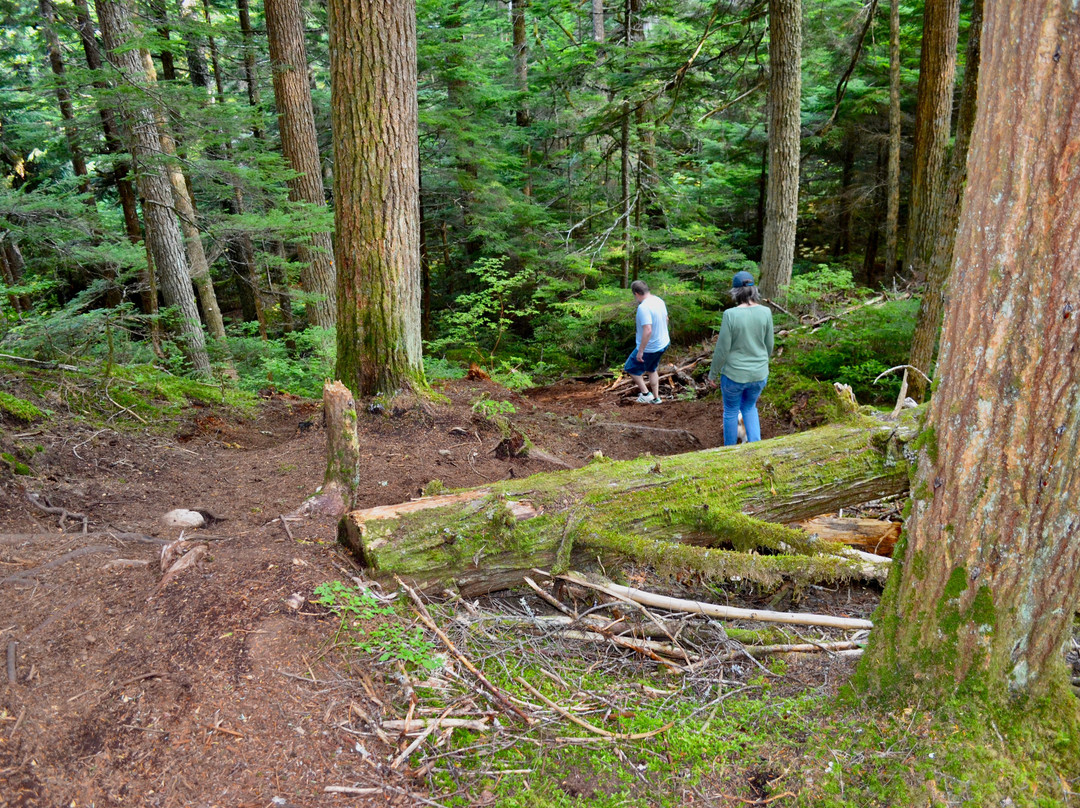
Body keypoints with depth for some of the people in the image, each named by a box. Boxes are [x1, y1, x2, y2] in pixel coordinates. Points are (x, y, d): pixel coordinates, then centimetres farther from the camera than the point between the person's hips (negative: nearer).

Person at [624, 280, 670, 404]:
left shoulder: (643, 307, -28)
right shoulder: (659, 301, 1)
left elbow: (647, 330, -34)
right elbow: (666, 319, 15)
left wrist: (640, 351, -27)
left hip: (649, 348, -9)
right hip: (663, 344, 9)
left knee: (631, 368, 13)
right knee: (651, 369, 27)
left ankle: (646, 393, 15)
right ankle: (656, 397, 35)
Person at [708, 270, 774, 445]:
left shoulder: (730, 314, -21)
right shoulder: (765, 312, -9)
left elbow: (722, 349, -15)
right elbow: (769, 345, 2)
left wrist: (713, 373, -1)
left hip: (734, 374, -3)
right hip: (759, 374, 4)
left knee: (731, 411, 19)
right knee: (749, 407, 28)